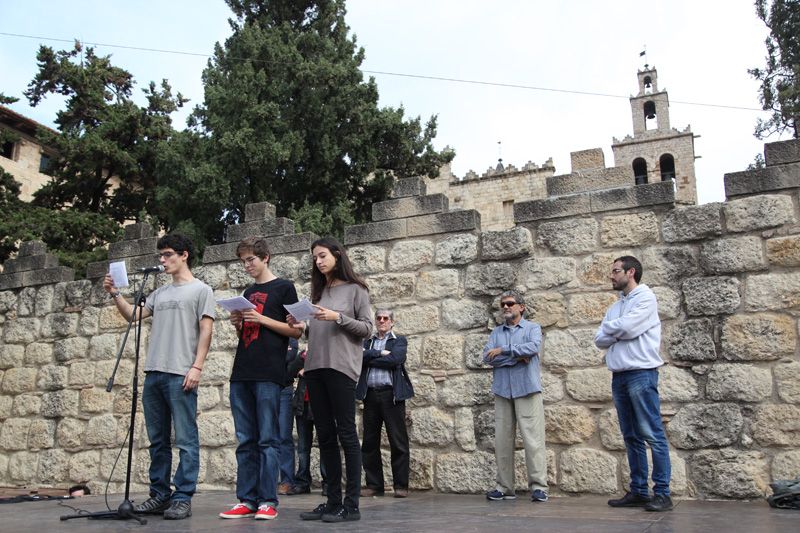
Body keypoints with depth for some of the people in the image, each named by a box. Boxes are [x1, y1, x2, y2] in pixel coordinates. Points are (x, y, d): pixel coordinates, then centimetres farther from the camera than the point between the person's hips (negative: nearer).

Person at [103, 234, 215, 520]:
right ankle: (159, 495, 19)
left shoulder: (201, 290, 2)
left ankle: (182, 499, -1)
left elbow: (206, 331, -5)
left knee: (186, 440, -4)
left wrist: (197, 366, -13)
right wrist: (115, 294, 6)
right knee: (157, 440, 11)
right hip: (153, 373, 7)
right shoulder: (160, 293, 21)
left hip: (181, 375, -7)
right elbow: (133, 314, 19)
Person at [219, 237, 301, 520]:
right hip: (242, 374, 6)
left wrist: (261, 319, -11)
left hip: (269, 374, -6)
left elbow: (296, 330, -2)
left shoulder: (283, 288, 3)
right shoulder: (248, 292, 21)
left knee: (267, 440, -4)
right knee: (246, 441, 6)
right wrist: (238, 323, 3)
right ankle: (246, 500, 11)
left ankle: (268, 501, 0)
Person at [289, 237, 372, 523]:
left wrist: (338, 317, -14)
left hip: (341, 366, -6)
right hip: (315, 366, 6)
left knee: (346, 433, -5)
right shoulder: (319, 291, 19)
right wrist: (302, 326, 1)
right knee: (325, 435, 6)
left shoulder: (355, 288, 3)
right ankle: (333, 501, 12)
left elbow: (367, 328, -2)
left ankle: (351, 504, -1)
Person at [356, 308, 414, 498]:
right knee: (370, 442, 4)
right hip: (371, 395, 3)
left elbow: (394, 359, -9)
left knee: (398, 441, -3)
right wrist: (379, 353, -8)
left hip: (391, 394, -3)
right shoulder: (367, 342, 20)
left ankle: (401, 486, 3)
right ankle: (374, 485, 12)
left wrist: (369, 359, -2)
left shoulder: (399, 341, 10)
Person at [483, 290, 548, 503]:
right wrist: (517, 357, -8)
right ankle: (504, 487, 11)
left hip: (526, 389, -4)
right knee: (502, 440, 4)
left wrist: (503, 350, -10)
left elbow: (533, 346, -15)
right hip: (502, 391, 4)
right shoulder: (496, 332, 16)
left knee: (533, 438, -7)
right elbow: (487, 357, 0)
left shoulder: (532, 328, 7)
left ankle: (538, 486, -2)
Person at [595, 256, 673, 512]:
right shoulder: (615, 306, 20)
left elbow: (627, 327, -17)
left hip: (641, 373, -8)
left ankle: (662, 493, -5)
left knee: (652, 435, -7)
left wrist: (609, 327, 3)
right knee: (631, 437, 9)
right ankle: (638, 491, 13)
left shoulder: (645, 297, -2)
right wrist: (619, 330, -7)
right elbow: (600, 340, 10)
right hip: (619, 376, 8)